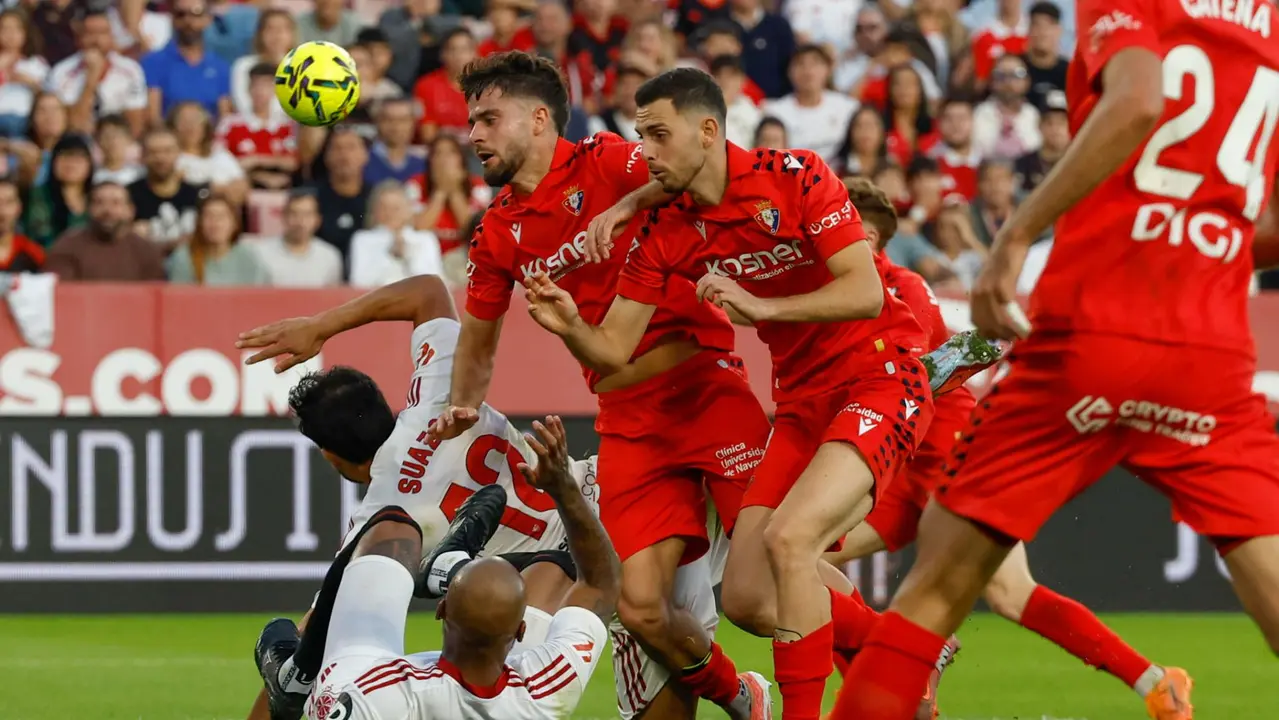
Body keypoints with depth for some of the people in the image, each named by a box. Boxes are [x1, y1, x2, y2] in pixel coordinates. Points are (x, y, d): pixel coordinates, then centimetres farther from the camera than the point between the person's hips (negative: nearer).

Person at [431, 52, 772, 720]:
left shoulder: (606, 165, -5)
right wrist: (461, 407, 7)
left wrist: (626, 209, -34)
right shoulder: (498, 233, 12)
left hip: (704, 385, -5)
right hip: (628, 423, 5)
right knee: (641, 609, -7)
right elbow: (478, 336, 24)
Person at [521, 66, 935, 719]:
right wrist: (570, 327, -22)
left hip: (879, 377, -7)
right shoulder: (663, 232, 0)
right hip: (801, 400, 7)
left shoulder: (794, 177, -15)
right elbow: (613, 351, 0)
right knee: (747, 599, -1)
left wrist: (760, 306, -30)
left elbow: (866, 293, -21)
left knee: (788, 536, -28)